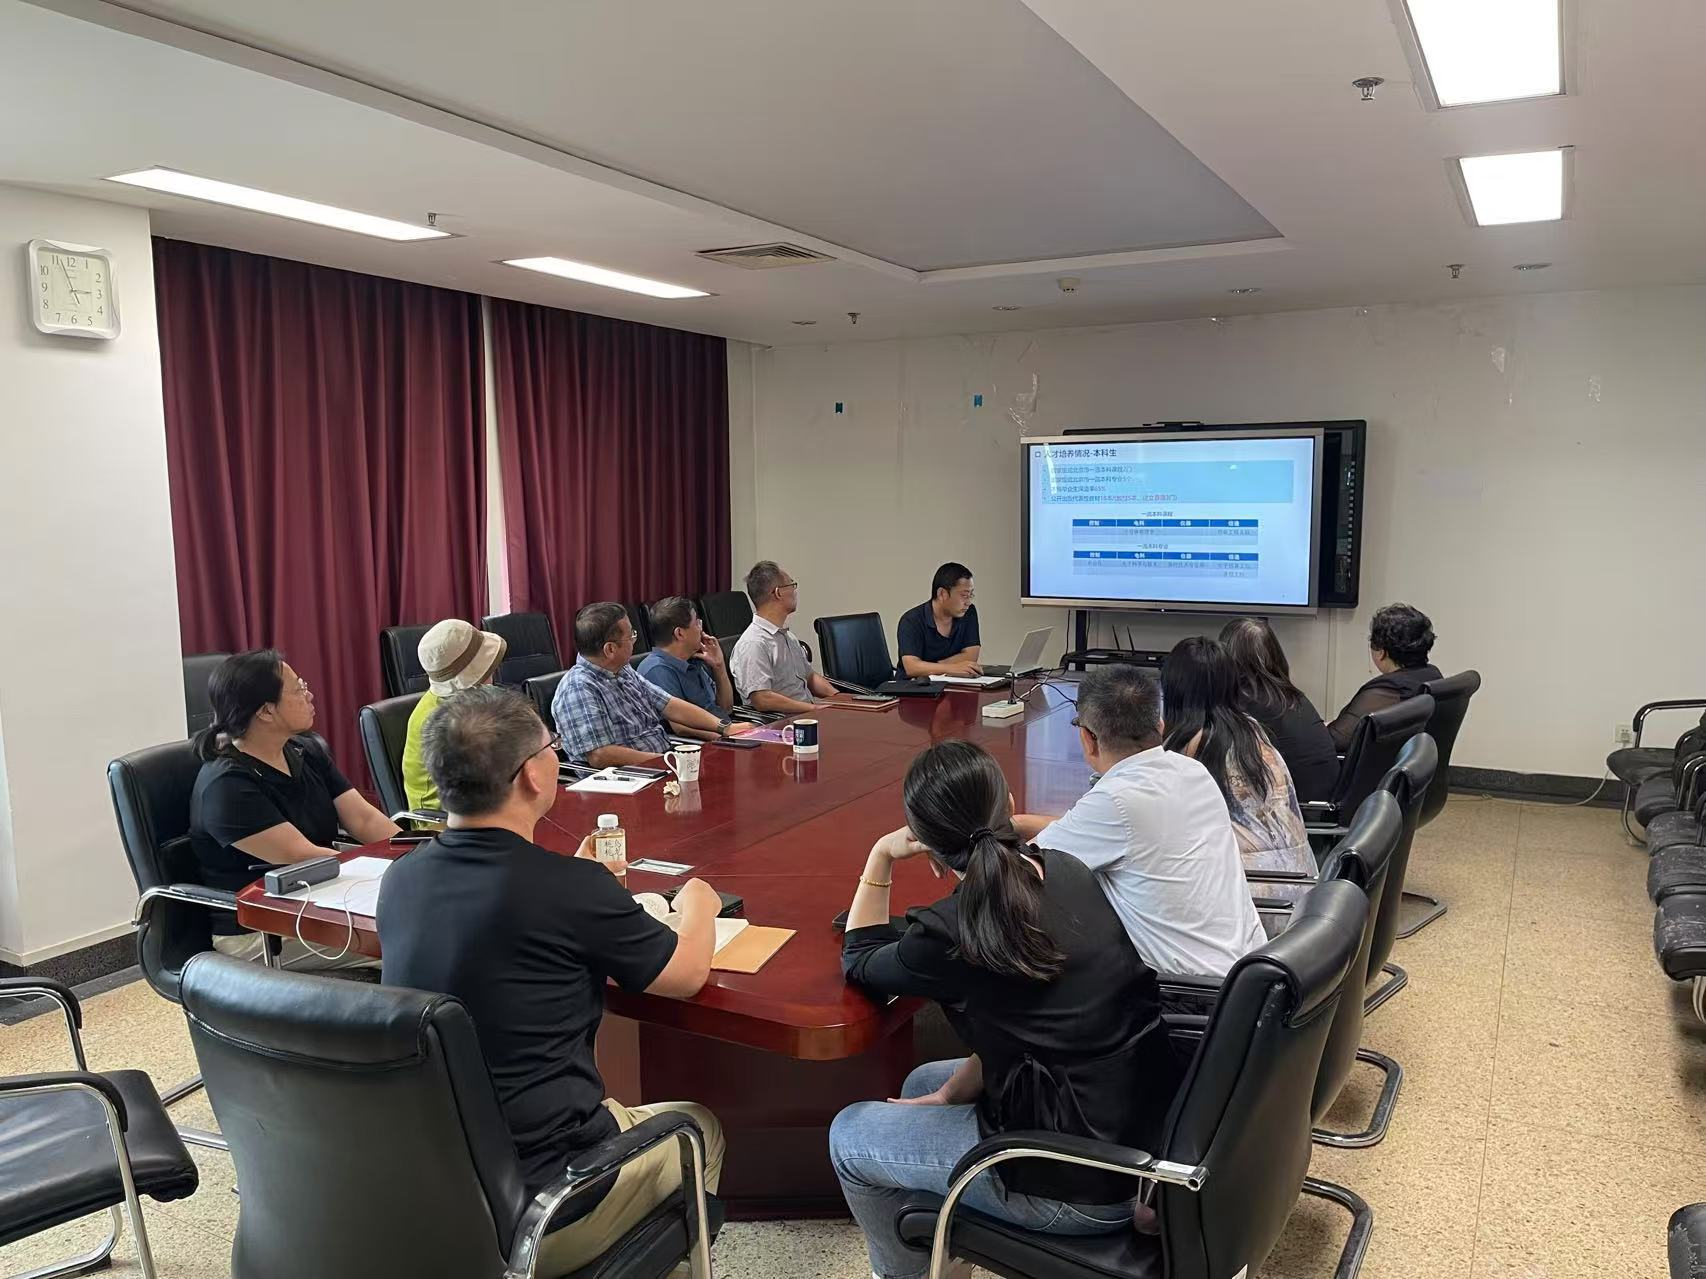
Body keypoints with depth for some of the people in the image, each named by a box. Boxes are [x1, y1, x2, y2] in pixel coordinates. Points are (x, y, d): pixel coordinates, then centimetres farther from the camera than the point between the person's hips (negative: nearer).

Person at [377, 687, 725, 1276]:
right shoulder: (572, 887, -23)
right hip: (534, 1210, -6)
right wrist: (698, 905, 15)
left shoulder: (400, 880, -5)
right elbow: (686, 974, -6)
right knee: (699, 1128, 20)